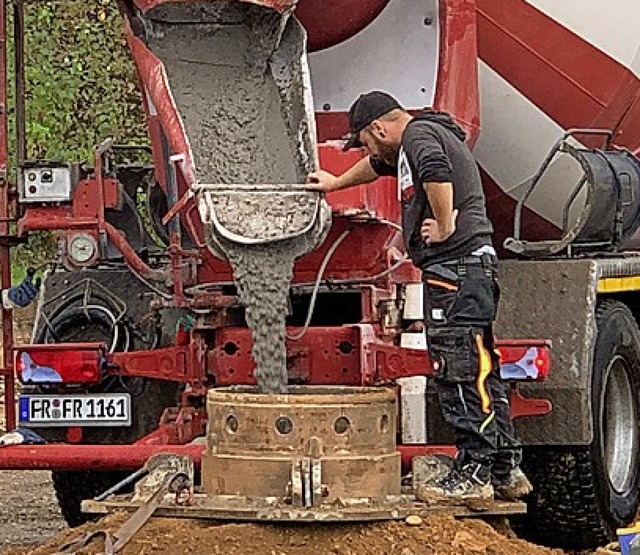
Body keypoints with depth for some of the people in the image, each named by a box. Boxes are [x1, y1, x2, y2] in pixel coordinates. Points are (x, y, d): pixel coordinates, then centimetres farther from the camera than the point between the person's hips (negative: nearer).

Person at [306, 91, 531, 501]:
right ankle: (506, 471, 12)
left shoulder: (418, 134, -6)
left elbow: (435, 169, -31)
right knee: (481, 371, 10)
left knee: (459, 371, -10)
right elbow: (380, 166, 47)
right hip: (474, 266, 10)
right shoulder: (425, 138, 27)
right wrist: (336, 183, 61)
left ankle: (473, 473, -10)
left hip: (455, 265, -10)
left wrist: (445, 226, -22)